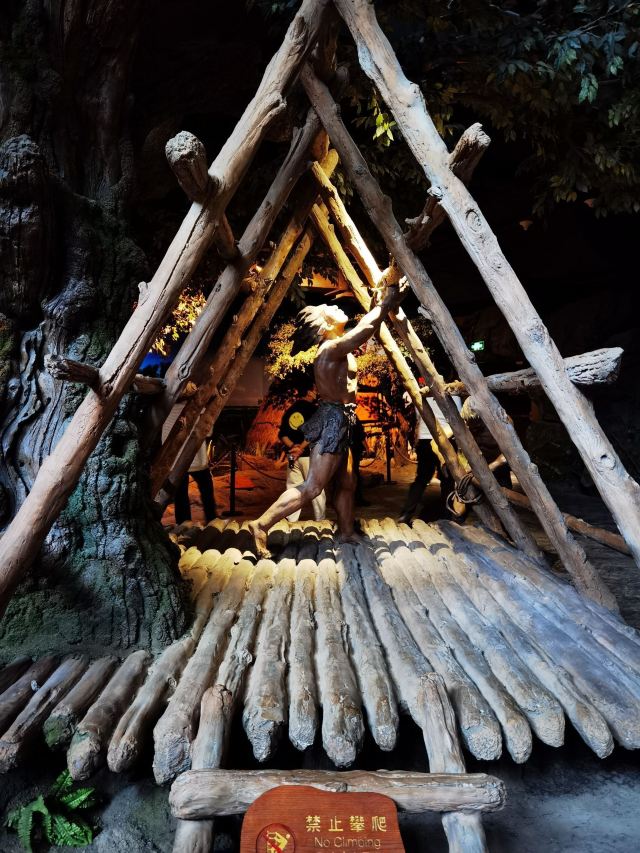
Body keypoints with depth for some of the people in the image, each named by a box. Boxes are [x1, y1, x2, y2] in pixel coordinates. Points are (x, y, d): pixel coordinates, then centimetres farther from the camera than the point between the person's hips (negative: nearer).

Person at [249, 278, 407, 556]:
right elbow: (366, 327, -23)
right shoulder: (332, 348, -15)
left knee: (346, 484, 15)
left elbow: (366, 327, 23)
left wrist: (385, 303, 14)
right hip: (333, 420, -10)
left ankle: (347, 535, 25)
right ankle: (261, 525, -4)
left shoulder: (337, 348, 13)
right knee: (311, 487, -8)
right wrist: (386, 303, -10)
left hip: (339, 422, 10)